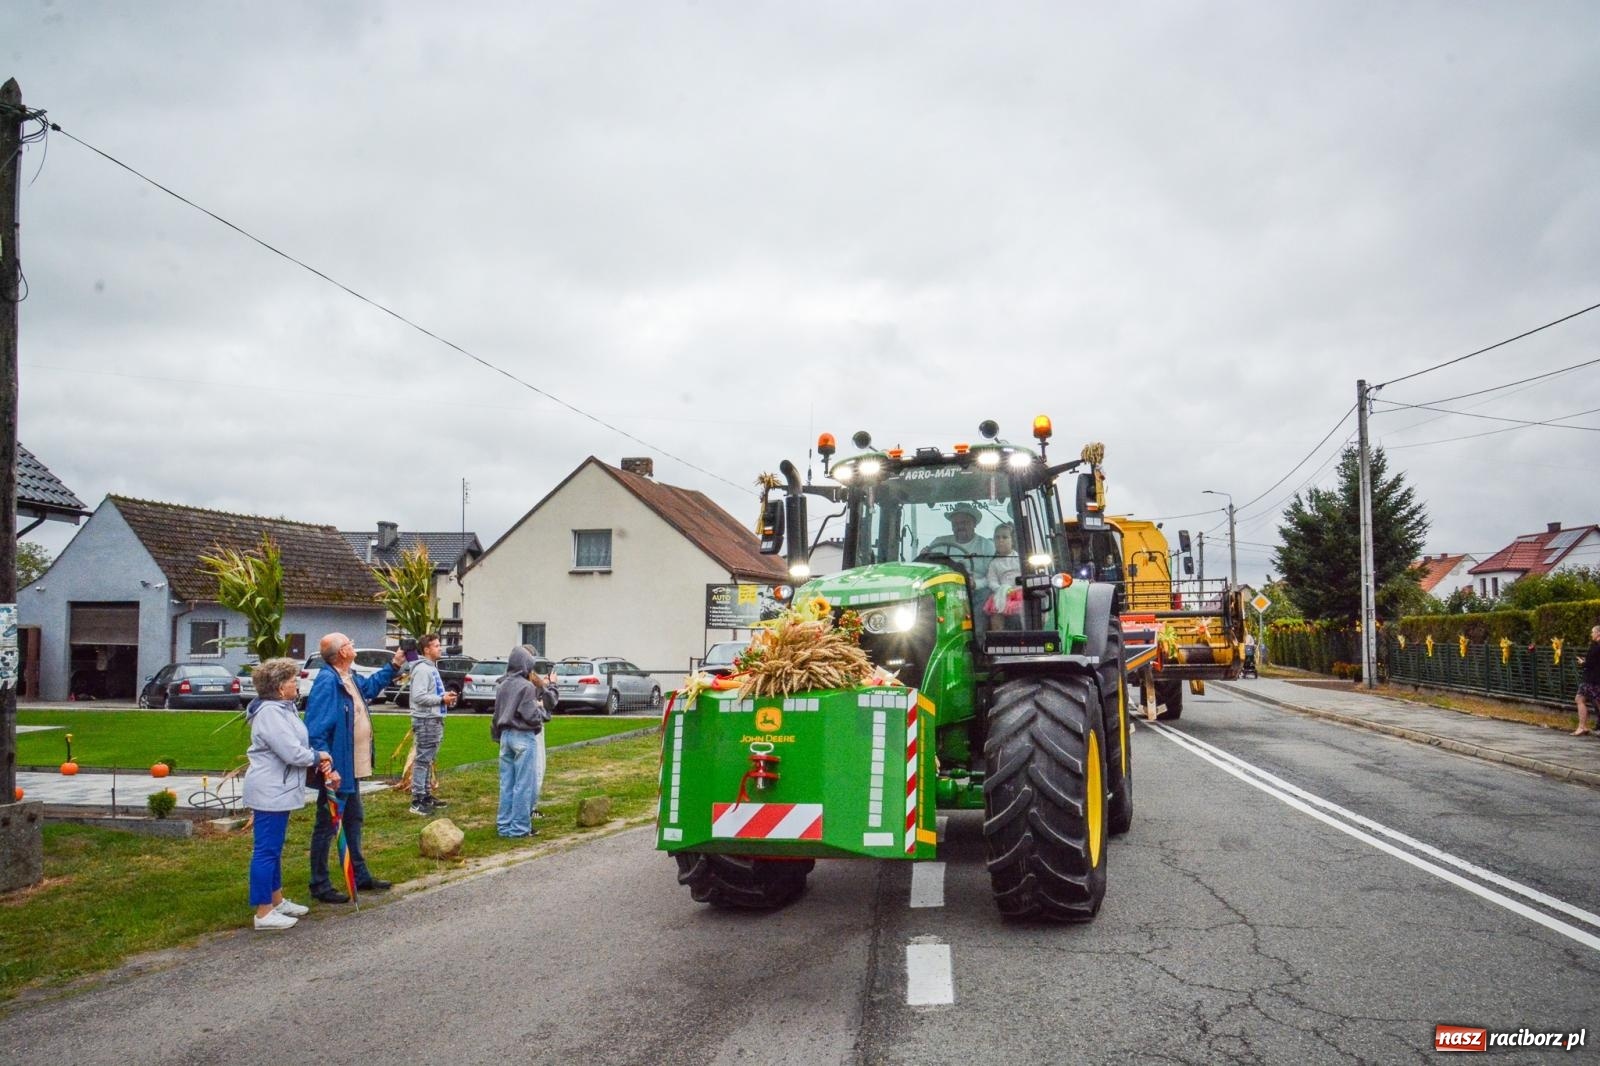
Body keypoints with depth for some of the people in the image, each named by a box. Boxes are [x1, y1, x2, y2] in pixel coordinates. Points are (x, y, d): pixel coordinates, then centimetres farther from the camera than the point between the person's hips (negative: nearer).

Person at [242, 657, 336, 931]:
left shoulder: (282, 708, 12)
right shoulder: (270, 713, -21)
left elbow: (298, 744, 13)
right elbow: (293, 753, -25)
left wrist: (319, 761, -3)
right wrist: (318, 757, -7)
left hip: (278, 791, 11)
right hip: (270, 792, -11)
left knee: (274, 848, 20)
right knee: (267, 850, -4)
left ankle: (277, 900, 32)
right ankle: (263, 913, 3)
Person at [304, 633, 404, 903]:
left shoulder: (350, 679, 7)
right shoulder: (327, 682, -23)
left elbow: (369, 687, 33)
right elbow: (315, 730, -27)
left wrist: (393, 667, 33)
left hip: (352, 768, 11)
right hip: (336, 770, -10)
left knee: (354, 821, 20)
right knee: (327, 827, 1)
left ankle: (360, 876, 33)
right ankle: (320, 886, 11)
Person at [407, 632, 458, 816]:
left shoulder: (432, 668, 17)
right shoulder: (422, 669, -15)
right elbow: (419, 696, -24)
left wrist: (446, 697, 8)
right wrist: (442, 699, -19)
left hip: (435, 720, 10)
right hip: (425, 721, -10)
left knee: (428, 760, 16)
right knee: (423, 760, -8)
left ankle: (425, 795, 25)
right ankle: (417, 801, -5)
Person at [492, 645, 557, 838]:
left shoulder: (502, 685, 7)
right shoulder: (526, 686, -16)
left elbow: (498, 713, 13)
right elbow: (533, 717, -17)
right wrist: (540, 707, 2)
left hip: (506, 735, 8)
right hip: (524, 737, -7)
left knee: (507, 783, 12)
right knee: (524, 784, 0)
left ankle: (504, 825, 17)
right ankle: (520, 827, 3)